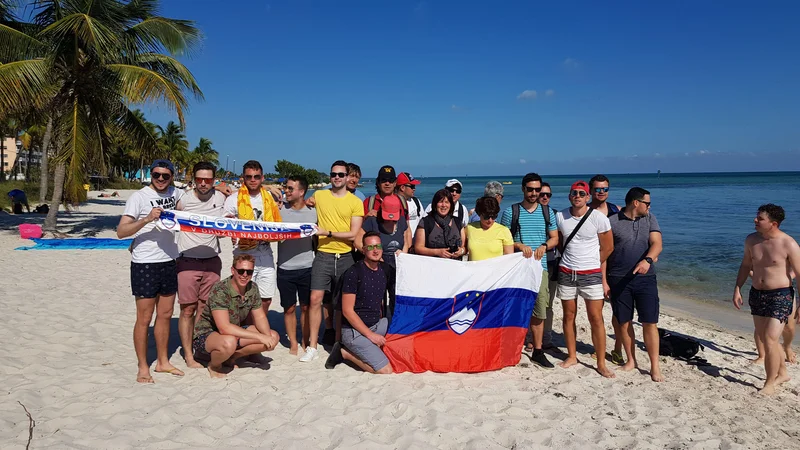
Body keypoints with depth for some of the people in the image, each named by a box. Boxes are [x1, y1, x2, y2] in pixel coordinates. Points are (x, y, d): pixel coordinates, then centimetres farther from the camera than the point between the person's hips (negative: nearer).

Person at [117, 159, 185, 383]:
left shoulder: (175, 193, 7)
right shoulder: (138, 197, -9)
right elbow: (121, 231, -14)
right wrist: (146, 219, -30)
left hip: (170, 262, 6)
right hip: (145, 264, -6)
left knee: (165, 314, 14)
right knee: (144, 318, 1)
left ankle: (162, 362, 27)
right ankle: (143, 368, 13)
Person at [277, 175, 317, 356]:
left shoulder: (313, 212, 1)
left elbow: (317, 238, 9)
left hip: (307, 268, 0)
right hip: (285, 268, 0)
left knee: (306, 307, 9)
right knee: (289, 308, 9)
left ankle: (305, 342, 23)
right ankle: (293, 343, 22)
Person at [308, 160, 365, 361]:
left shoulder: (355, 202, 0)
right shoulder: (319, 196, 6)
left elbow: (354, 234, -7)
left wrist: (328, 233, -14)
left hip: (345, 257, 0)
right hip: (323, 256, 0)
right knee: (316, 298, -8)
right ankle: (312, 347, 0)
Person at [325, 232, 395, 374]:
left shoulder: (385, 270, 6)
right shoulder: (354, 273, -14)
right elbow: (347, 311, -15)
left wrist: (385, 329, 5)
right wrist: (371, 335, -16)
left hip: (377, 325, 7)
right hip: (355, 330, -7)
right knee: (386, 370, -15)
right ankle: (346, 352, 3)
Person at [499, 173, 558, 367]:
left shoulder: (547, 212, 11)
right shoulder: (511, 211, 3)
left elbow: (555, 238, 13)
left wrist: (544, 246, -7)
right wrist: (519, 245, -14)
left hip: (540, 267, 2)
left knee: (539, 311, 4)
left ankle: (537, 351, 14)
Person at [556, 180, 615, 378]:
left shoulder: (598, 218, -8)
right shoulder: (560, 217, 1)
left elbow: (608, 247, 1)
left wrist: (590, 263, 6)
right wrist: (569, 260, 10)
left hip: (591, 274, -3)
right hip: (566, 273, 3)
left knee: (596, 318, -3)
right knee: (569, 315, 10)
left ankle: (601, 363, 5)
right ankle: (572, 356, 23)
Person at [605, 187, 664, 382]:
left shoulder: (650, 219, 8)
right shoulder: (613, 222, -2)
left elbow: (657, 244, -4)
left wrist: (647, 260, -25)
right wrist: (604, 280, -5)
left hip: (645, 279, 2)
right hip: (618, 280, -1)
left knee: (650, 322, -1)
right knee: (624, 322, 7)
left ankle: (655, 367, 7)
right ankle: (631, 361, 23)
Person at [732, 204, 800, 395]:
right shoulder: (751, 240, 1)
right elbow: (746, 265, 14)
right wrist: (737, 288, 7)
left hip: (780, 296, -6)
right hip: (757, 294, 6)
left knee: (770, 340, -8)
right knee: (764, 338, 17)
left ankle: (770, 383, 8)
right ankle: (782, 373, 39)